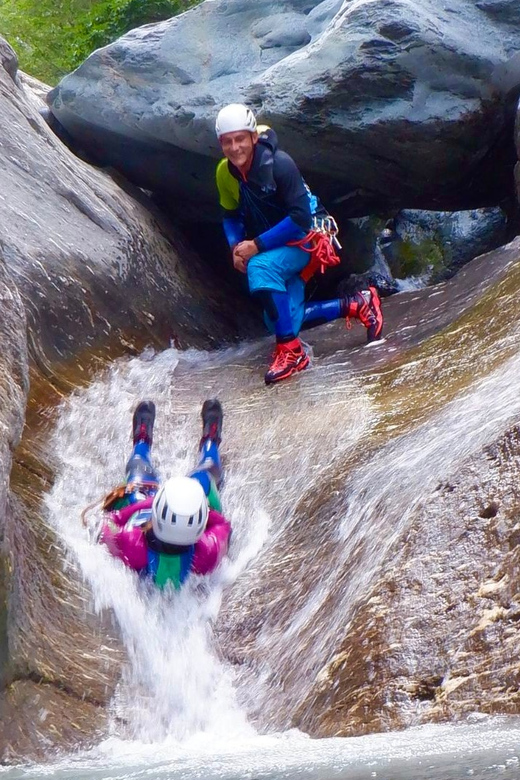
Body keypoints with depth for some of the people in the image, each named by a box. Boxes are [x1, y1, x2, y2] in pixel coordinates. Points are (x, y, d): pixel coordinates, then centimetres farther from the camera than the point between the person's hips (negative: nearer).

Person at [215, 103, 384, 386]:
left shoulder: (279, 163, -26)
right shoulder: (224, 173, -7)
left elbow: (300, 218, -28)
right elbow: (231, 216, 8)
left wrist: (257, 245, -28)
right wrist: (236, 247, -12)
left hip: (306, 235, -8)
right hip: (273, 246, 8)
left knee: (260, 267, -36)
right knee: (281, 320, 3)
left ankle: (291, 351, -28)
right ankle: (357, 305, 18)